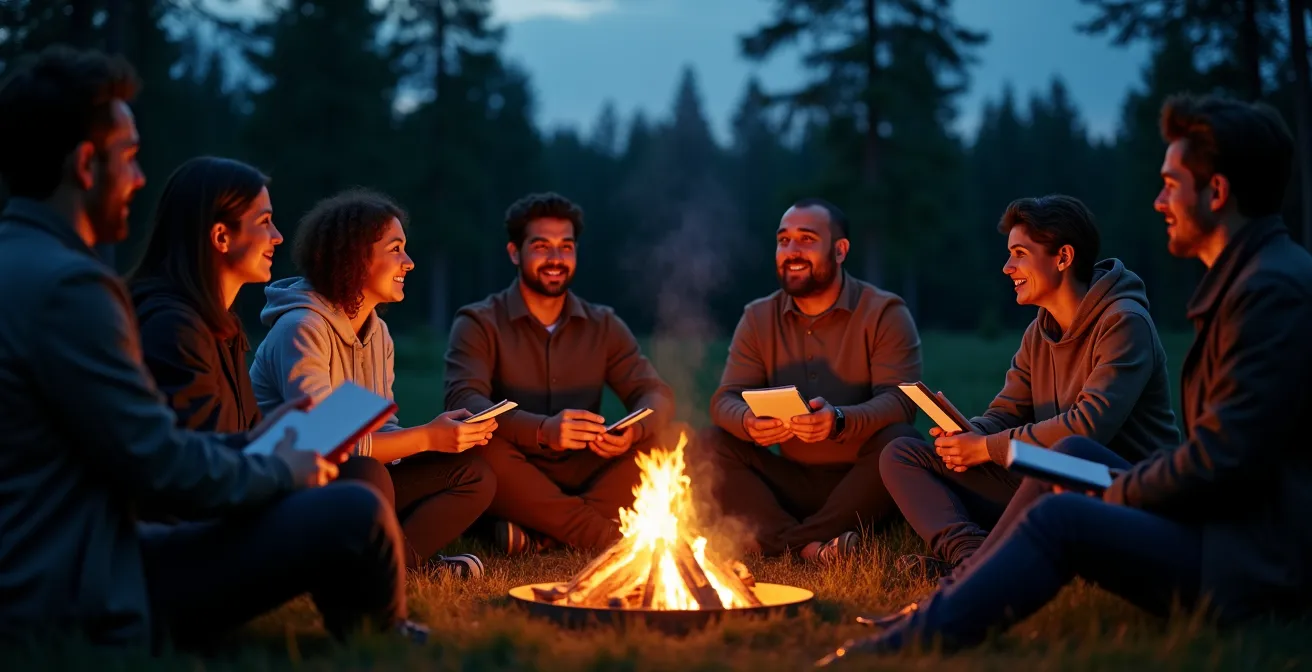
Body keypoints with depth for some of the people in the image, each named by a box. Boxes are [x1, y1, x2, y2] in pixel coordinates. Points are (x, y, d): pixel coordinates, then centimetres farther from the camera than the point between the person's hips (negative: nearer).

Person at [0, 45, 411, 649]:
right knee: (356, 513, -12)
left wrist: (242, 446, 14)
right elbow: (167, 472, -20)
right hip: (82, 607, -11)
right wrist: (282, 472, -3)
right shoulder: (65, 283, -21)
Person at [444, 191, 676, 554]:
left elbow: (657, 393, 1)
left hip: (586, 479, 3)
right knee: (484, 450, -34)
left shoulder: (604, 325, 11)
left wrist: (633, 431, -25)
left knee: (663, 445, -20)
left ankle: (538, 535, -26)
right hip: (514, 485, -3)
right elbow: (464, 402, -18)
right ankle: (609, 536, -26)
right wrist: (544, 430, -37)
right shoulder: (478, 323, -2)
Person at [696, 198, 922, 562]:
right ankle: (808, 545, -34)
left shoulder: (884, 312, -5)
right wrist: (748, 422, -28)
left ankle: (779, 540, -28)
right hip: (793, 484, 3)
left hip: (862, 484, -3)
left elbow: (899, 400, -16)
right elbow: (726, 399, -2)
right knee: (709, 446, -17)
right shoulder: (758, 318, 5)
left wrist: (840, 421, -38)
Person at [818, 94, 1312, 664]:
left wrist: (1115, 494, -8)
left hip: (1257, 568, -10)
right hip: (1228, 525, 10)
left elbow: (1223, 462, -23)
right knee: (1073, 453, 9)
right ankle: (951, 603, 7)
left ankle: (906, 644, -17)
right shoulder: (1251, 276, 14)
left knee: (1062, 519, -21)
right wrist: (1125, 485, 3)